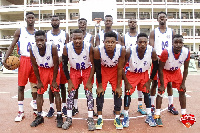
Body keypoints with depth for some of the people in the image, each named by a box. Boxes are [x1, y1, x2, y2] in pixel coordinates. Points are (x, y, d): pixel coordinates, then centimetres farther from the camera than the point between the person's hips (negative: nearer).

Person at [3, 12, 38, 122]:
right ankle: (20, 111, 7)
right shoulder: (20, 31, 4)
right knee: (21, 86, -1)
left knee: (35, 85, 9)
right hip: (24, 60, -2)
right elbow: (12, 46, 3)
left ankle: (36, 108, 21)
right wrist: (5, 59, -7)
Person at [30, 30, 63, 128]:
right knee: (39, 92, 4)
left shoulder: (52, 47, -30)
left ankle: (59, 117, 3)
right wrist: (39, 81, -4)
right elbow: (35, 67, -8)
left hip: (53, 69, -3)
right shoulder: (32, 49, -22)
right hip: (42, 70, 3)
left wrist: (54, 80, -15)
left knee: (56, 92, -5)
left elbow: (56, 65, -19)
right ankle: (39, 116, 17)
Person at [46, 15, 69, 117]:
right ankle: (51, 108, 10)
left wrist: (62, 57, -13)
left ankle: (64, 106, 16)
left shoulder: (65, 34, 7)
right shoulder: (47, 35, 8)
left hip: (62, 62, 0)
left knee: (62, 85, 5)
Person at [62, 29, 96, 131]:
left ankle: (90, 119, 5)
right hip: (74, 71, 1)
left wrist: (89, 82, -16)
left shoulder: (89, 47, -26)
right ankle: (69, 119, 12)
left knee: (89, 93, -7)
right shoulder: (67, 48, -22)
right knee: (70, 93, -2)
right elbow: (64, 65, -9)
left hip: (87, 70, -1)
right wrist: (69, 81, -9)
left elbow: (93, 65, -15)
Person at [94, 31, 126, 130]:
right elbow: (97, 69, -19)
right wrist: (100, 85, -12)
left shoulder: (121, 50, -32)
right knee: (100, 91, -5)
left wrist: (118, 86, -13)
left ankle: (117, 118, 12)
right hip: (103, 69, 0)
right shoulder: (97, 50, -33)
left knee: (117, 92, -2)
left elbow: (120, 69, -18)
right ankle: (100, 118, 9)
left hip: (115, 69, 1)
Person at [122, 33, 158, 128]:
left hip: (144, 74, 2)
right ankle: (126, 117, 9)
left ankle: (149, 116, 17)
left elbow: (156, 66, -7)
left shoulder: (152, 51, -24)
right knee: (128, 93, -7)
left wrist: (149, 81, -7)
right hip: (131, 74, -2)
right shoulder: (130, 51, -30)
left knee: (147, 93, 1)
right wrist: (126, 82, -17)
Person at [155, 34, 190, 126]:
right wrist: (162, 84, -20)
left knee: (182, 91, 4)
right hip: (165, 71, -4)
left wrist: (183, 83, -6)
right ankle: (157, 116, -9)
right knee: (161, 91, -14)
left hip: (176, 71, 4)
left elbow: (186, 69, -7)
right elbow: (160, 69, -23)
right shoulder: (166, 52, -34)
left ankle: (184, 114, 19)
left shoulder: (186, 52, -23)